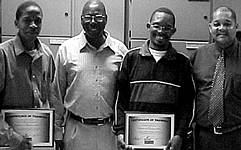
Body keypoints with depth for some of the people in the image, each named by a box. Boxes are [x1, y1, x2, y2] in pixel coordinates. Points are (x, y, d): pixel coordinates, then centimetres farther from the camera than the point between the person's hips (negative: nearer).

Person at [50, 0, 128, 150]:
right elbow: (57, 94, 5)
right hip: (76, 130, 0)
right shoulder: (66, 49, 1)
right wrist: (57, 131, 4)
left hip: (110, 130, 1)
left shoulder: (120, 50, 3)